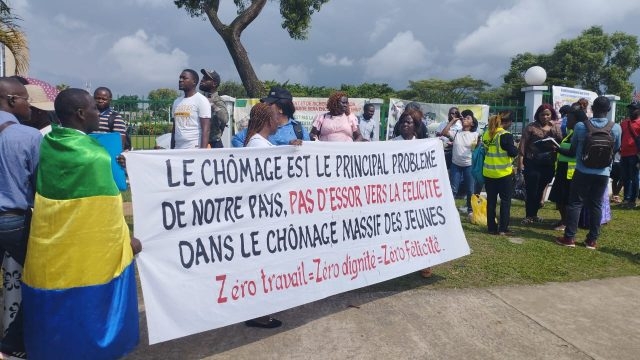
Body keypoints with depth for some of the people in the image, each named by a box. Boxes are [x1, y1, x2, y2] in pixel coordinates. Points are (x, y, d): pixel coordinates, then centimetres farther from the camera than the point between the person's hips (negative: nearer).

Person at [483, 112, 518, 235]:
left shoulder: (486, 134, 5)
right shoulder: (506, 135, -15)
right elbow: (513, 153, -15)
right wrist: (514, 147, 5)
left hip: (488, 172, 6)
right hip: (504, 173, -5)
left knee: (491, 201, 10)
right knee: (505, 201, 6)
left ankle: (492, 228, 15)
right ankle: (503, 229, 7)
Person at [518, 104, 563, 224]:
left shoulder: (556, 127, 9)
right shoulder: (531, 127, -4)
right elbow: (523, 144, -8)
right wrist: (520, 160, -14)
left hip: (548, 165, 4)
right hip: (532, 163, -4)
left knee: (540, 190, 12)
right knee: (531, 190, -2)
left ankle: (534, 214, 25)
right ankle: (529, 216, 8)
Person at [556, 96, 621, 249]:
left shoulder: (580, 126, -9)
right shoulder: (616, 128, -5)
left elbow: (573, 146, 7)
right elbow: (616, 149, 12)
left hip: (582, 171, -2)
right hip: (603, 173, 2)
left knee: (575, 203, 5)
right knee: (596, 205, 9)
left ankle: (569, 237, 6)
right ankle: (592, 240, 14)